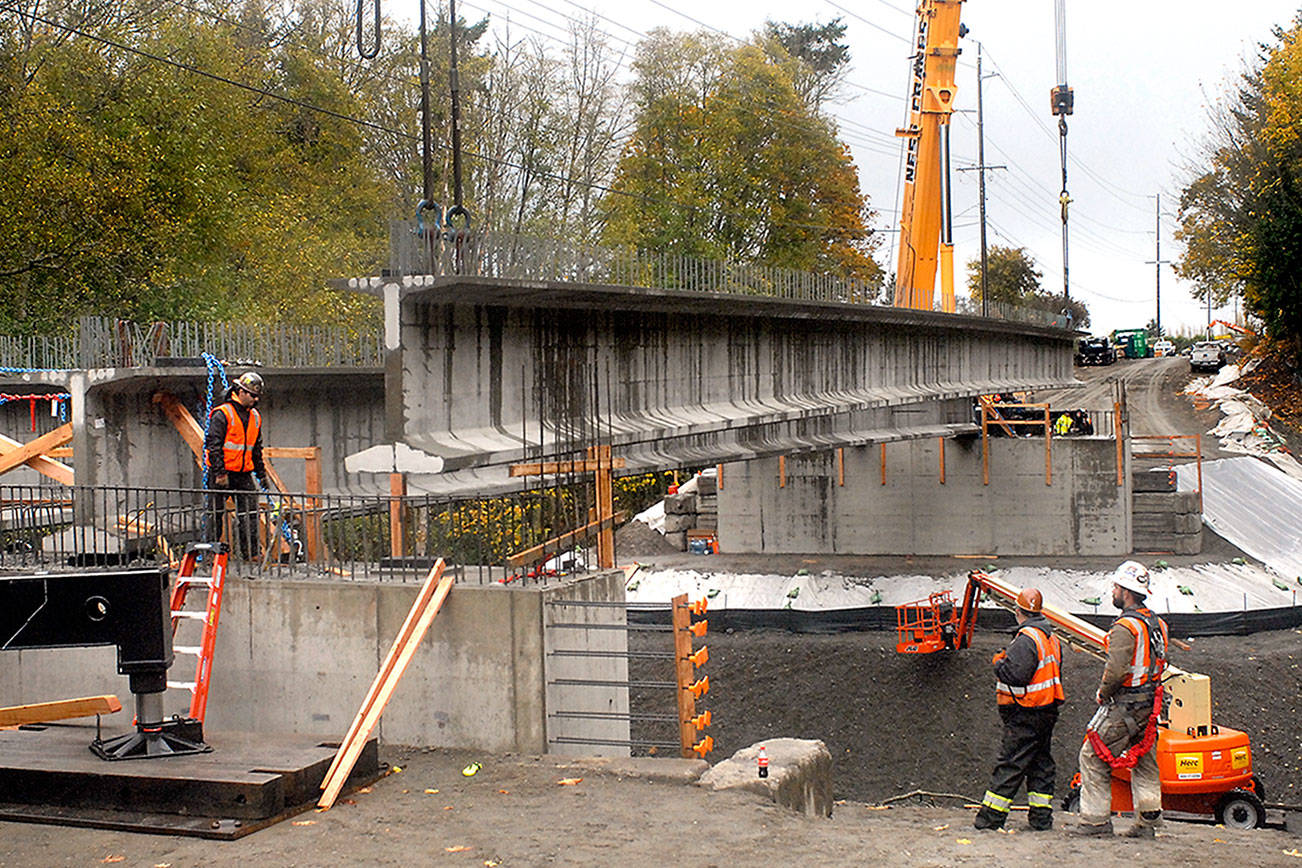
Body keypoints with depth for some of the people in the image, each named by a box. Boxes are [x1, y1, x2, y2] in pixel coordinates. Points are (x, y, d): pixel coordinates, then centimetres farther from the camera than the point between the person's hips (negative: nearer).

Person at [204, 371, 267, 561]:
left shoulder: (255, 417, 13)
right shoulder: (222, 414, -10)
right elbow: (213, 444, -14)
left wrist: (261, 473, 18)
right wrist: (220, 472, -19)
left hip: (244, 474, 6)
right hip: (223, 473, -6)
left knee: (250, 512, -2)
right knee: (216, 513, 1)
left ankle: (251, 552, 0)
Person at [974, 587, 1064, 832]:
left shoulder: (1026, 639, -17)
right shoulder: (1052, 639, 12)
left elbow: (1015, 674, -24)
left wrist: (999, 663, -5)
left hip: (1026, 713, -9)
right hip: (1048, 709, 9)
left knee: (1010, 765, -6)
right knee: (1041, 764, 13)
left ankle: (990, 818, -3)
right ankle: (1041, 818, 15)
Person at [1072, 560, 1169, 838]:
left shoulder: (1125, 627, -19)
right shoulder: (1156, 623, 10)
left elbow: (1116, 669, -24)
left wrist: (1102, 693, -8)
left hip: (1124, 705, -9)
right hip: (1149, 703, 9)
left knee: (1093, 757, -1)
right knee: (1144, 761, 15)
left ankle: (1096, 819, -1)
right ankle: (1147, 821, 16)